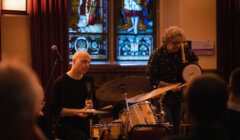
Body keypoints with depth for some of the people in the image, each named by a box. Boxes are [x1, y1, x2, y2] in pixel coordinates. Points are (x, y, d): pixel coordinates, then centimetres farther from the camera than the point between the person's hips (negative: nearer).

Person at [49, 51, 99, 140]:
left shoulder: (88, 81, 10)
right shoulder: (61, 82, -8)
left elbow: (95, 104, 18)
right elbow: (55, 110, -13)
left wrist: (91, 106, -6)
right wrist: (78, 111, -20)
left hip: (85, 123, 6)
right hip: (65, 125, -6)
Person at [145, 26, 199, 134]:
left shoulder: (185, 50, -3)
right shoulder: (157, 55, -17)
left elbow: (195, 59, 18)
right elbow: (150, 79, -16)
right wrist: (169, 86, -24)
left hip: (178, 97, 5)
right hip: (162, 98, -5)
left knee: (176, 129, 11)